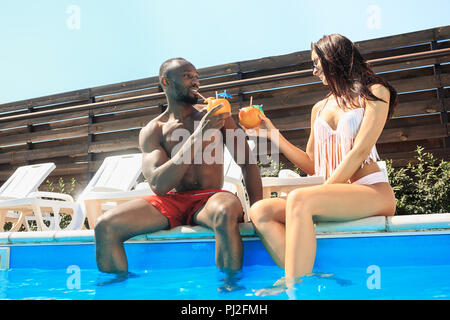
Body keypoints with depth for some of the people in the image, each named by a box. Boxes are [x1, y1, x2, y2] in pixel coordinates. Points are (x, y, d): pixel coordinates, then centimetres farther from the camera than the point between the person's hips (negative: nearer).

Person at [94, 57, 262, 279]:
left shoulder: (215, 117, 12)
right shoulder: (151, 131, 8)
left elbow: (248, 163, 8)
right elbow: (158, 185, -9)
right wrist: (198, 136, -16)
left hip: (209, 197, -1)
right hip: (170, 201, 1)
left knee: (227, 213, -38)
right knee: (105, 226, -20)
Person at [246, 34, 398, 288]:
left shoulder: (375, 93, 5)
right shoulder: (319, 109, 23)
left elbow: (359, 151, -8)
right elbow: (312, 165, 19)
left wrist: (324, 191, -14)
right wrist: (273, 134, 15)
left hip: (373, 191, -6)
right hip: (335, 194, 6)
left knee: (298, 199, -34)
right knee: (260, 211, -17)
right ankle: (304, 279, -34)